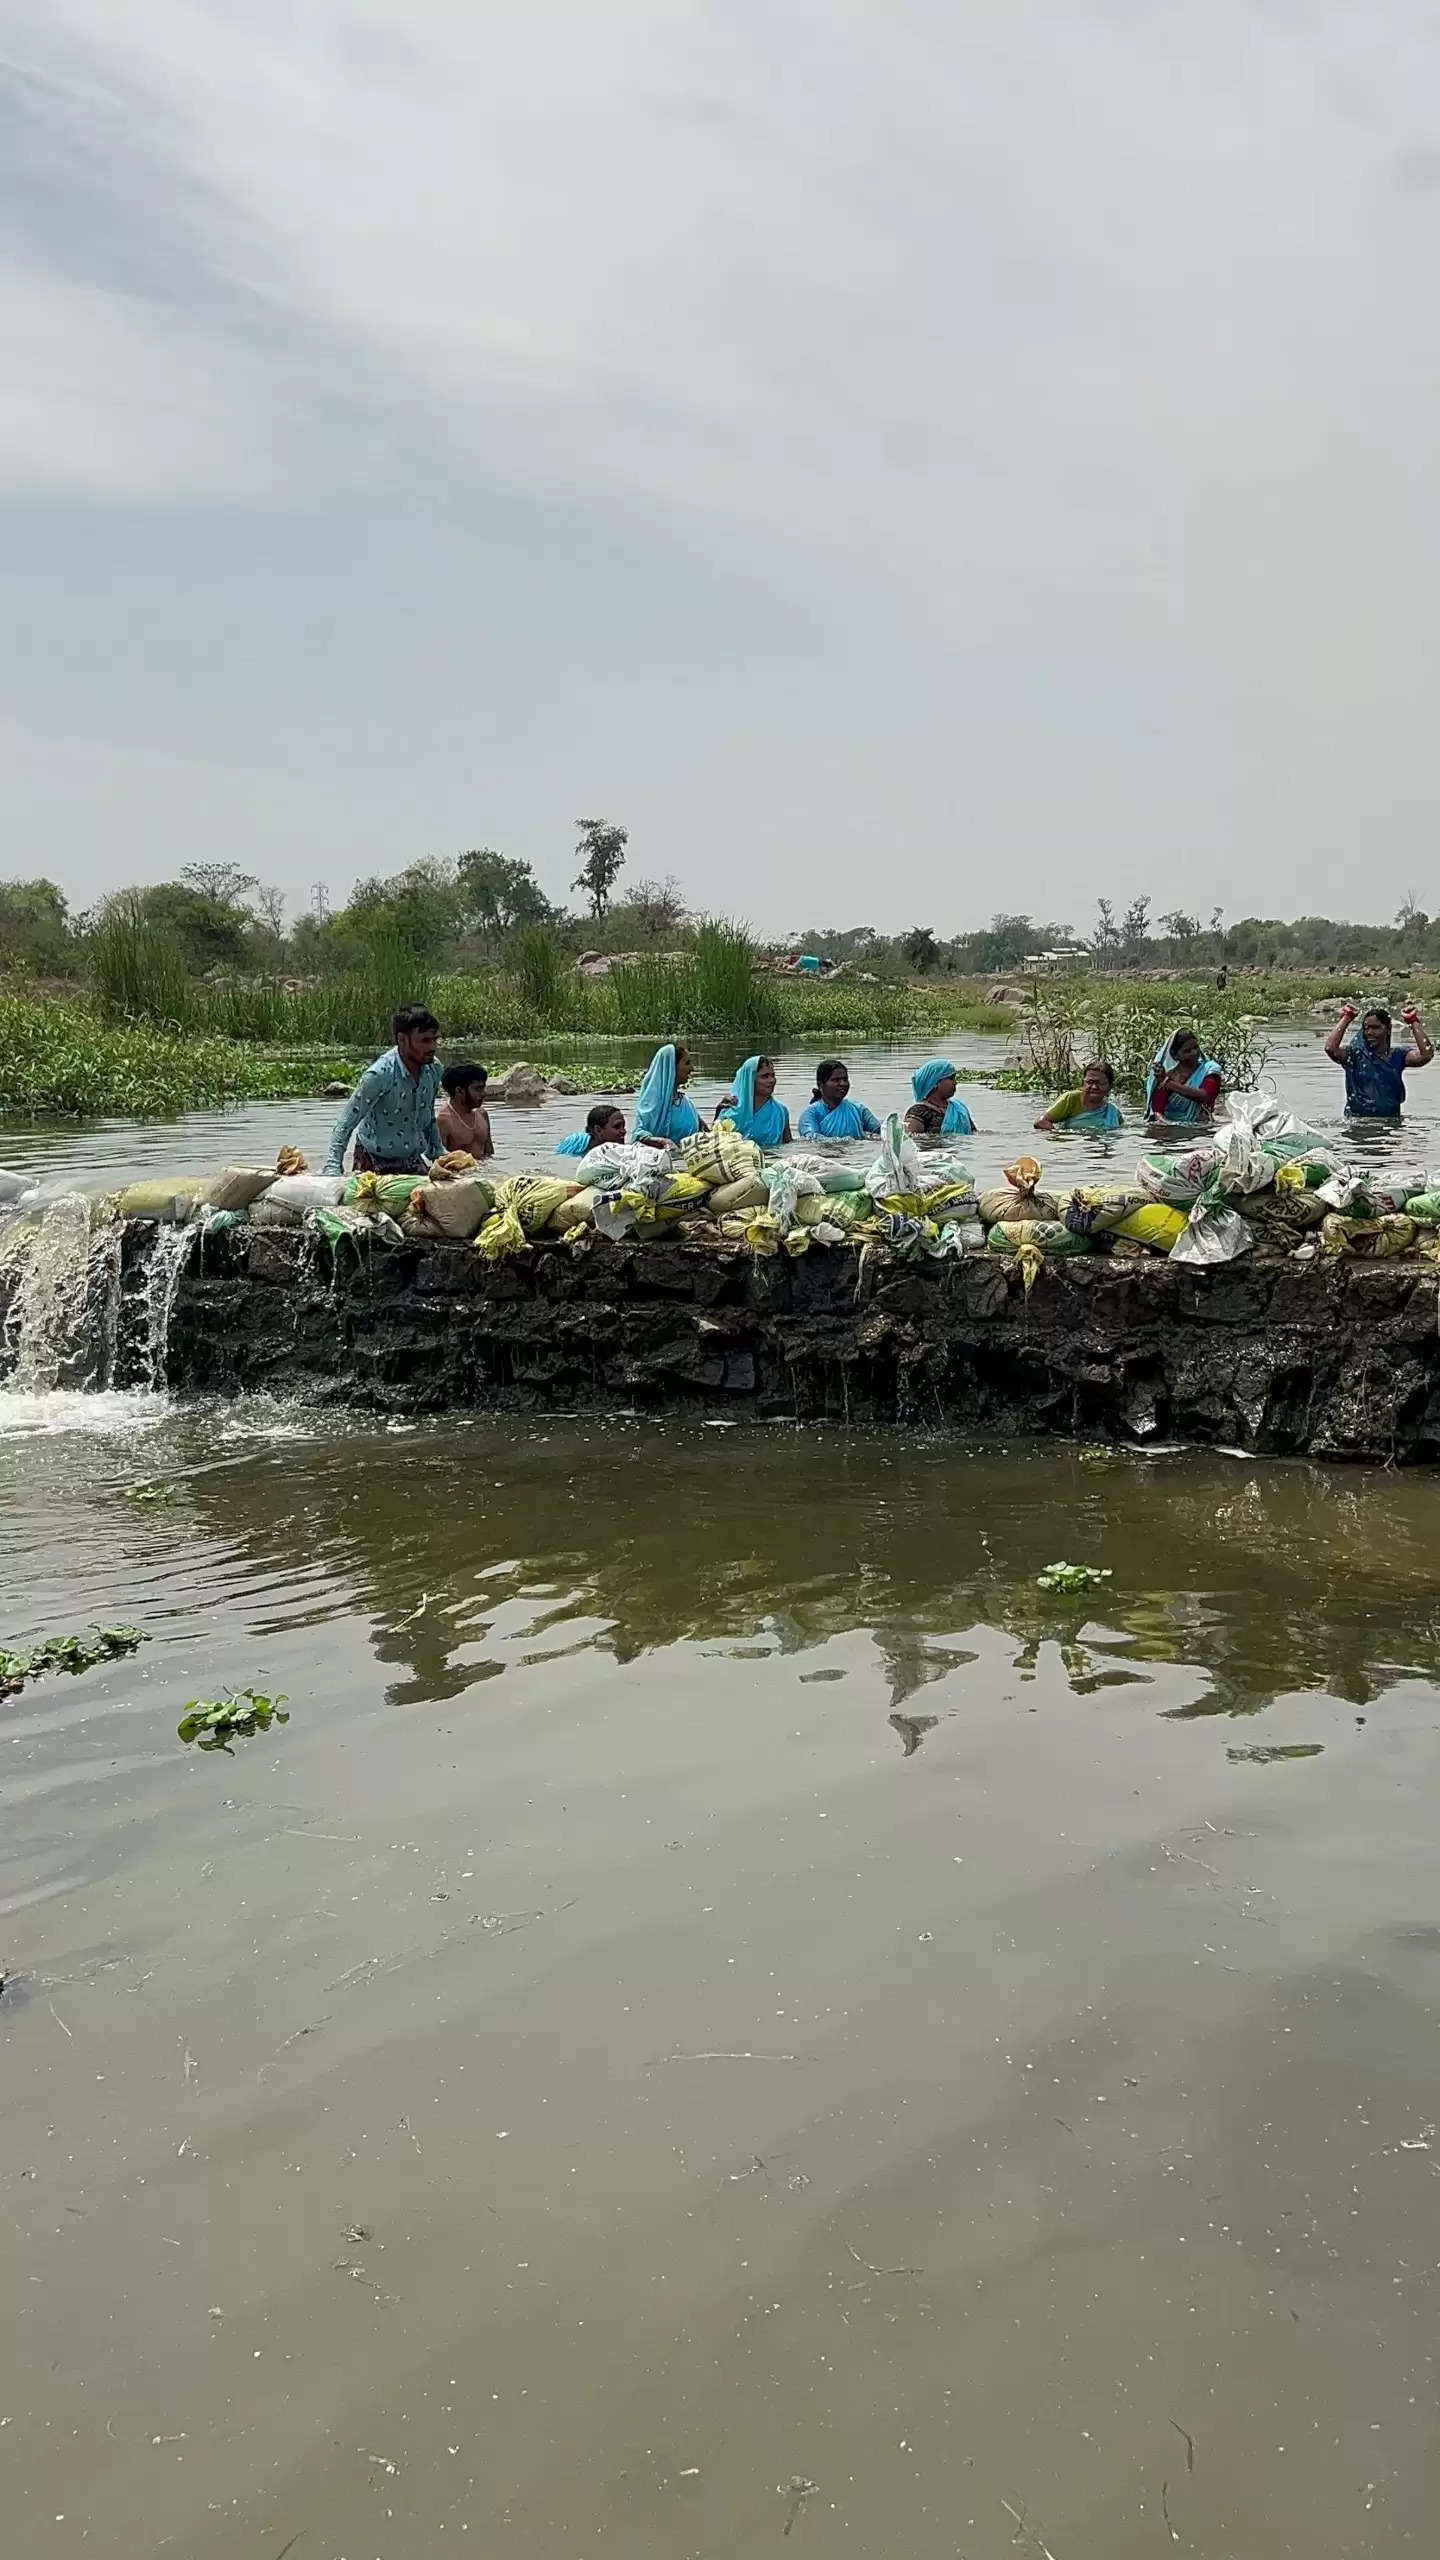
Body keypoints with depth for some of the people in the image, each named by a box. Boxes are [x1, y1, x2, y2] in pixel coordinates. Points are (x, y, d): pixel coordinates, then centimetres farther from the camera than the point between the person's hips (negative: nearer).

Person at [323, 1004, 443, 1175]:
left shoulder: (433, 1069, -4)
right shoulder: (380, 1075, -23)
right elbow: (344, 1126, -22)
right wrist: (333, 1169, -31)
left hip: (413, 1161, 6)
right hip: (374, 1163, -6)